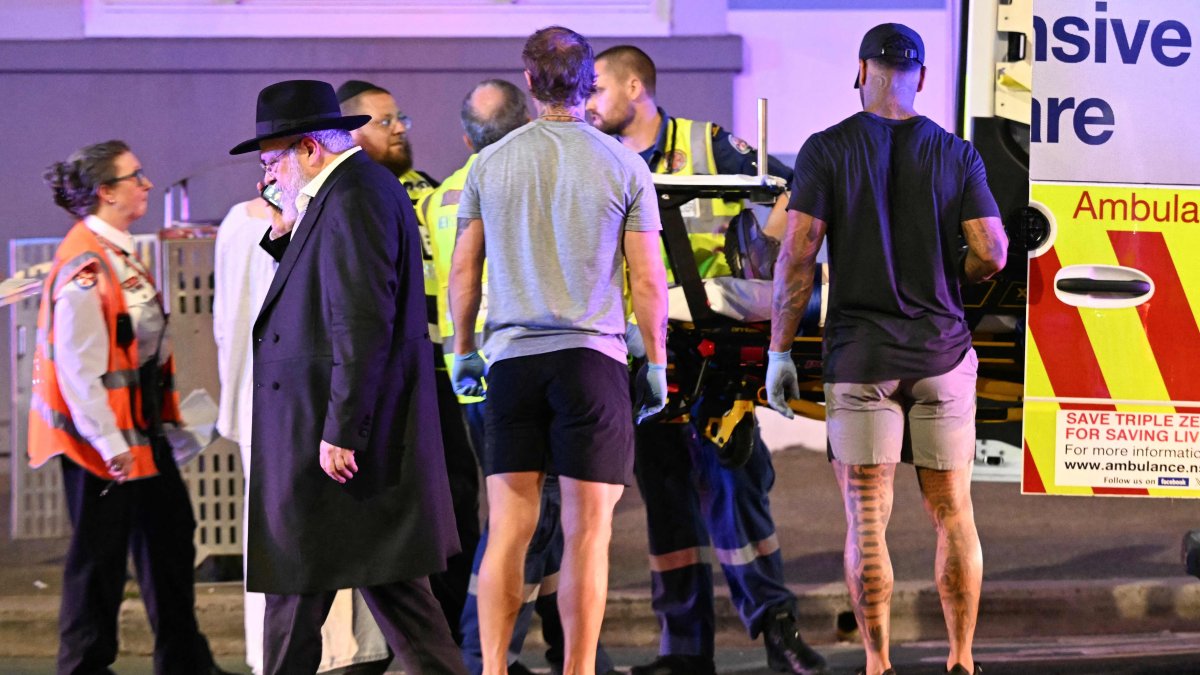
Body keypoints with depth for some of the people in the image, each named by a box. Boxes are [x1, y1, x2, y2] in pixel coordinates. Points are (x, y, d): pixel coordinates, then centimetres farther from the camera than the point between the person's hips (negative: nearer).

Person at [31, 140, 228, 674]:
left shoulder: (122, 254, 10)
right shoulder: (85, 264, -20)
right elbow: (76, 363, -23)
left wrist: (161, 412, 17)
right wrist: (108, 441, -24)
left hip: (142, 420, 10)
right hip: (105, 430, -10)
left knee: (170, 533, 15)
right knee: (100, 550, 0)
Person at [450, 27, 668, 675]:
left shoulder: (490, 164, 5)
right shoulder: (623, 166, 0)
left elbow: (463, 271, 8)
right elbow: (647, 279, 0)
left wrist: (463, 349, 20)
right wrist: (656, 362, 9)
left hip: (512, 356, 2)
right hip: (593, 355, -2)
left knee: (507, 529, 5)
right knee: (587, 531, 0)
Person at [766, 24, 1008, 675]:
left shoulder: (827, 150, -3)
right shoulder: (956, 154, 2)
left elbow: (797, 256, -8)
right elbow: (991, 254, -4)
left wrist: (779, 352, -3)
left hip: (860, 354, -1)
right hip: (943, 351, 2)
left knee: (866, 518, 1)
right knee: (952, 512, 9)